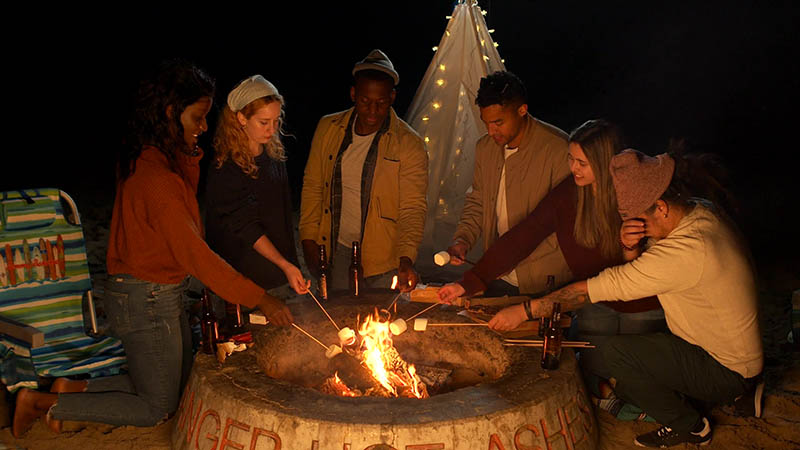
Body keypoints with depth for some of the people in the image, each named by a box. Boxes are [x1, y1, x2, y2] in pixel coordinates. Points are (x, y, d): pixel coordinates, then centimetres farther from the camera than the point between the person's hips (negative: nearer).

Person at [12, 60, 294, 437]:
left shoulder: (146, 159, 4)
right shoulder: (156, 176, -27)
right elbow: (196, 256, -27)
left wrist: (190, 153, -7)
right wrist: (260, 300, -24)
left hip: (161, 295, 9)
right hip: (147, 302, -9)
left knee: (177, 386, 24)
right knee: (156, 409, 11)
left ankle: (74, 388, 24)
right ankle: (45, 403, 16)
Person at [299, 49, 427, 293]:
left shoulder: (408, 143, -9)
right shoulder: (327, 128, 2)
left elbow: (413, 208, -13)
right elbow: (312, 186, 8)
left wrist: (406, 260, -27)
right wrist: (309, 241, 3)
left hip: (384, 261, -3)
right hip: (335, 252, 3)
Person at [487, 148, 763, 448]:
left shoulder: (688, 251, -33)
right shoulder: (701, 212, -4)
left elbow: (603, 287, -31)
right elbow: (647, 271, 4)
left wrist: (524, 310, -26)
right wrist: (632, 246, -20)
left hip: (726, 371, -9)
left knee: (616, 353, -19)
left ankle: (687, 425, 5)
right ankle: (739, 395, 19)